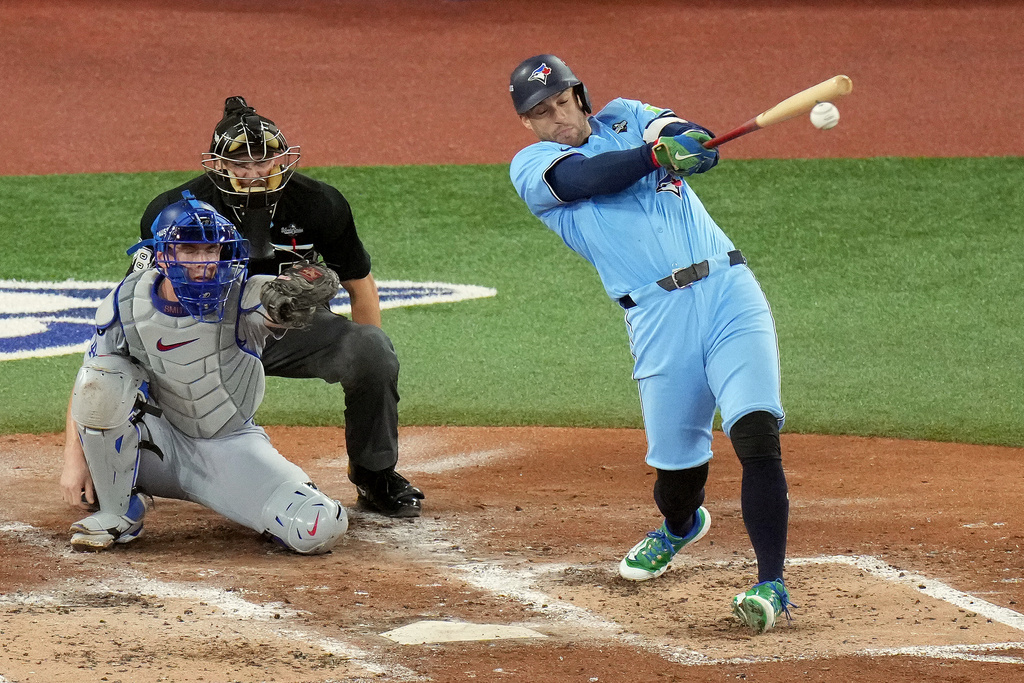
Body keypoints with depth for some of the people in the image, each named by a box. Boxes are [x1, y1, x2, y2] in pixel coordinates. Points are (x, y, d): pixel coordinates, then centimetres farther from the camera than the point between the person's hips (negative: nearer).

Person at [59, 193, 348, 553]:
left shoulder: (240, 299, -19)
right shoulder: (126, 305, -12)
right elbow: (85, 385, -4)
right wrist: (74, 460, -12)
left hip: (231, 446, -1)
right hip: (159, 441, 1)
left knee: (321, 528, -23)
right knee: (101, 380, -28)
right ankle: (119, 511, -9)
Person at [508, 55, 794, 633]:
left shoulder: (627, 118, 18)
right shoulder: (532, 167, 11)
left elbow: (702, 148, 0)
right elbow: (585, 179, -12)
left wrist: (682, 140, -23)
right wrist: (656, 155, -23)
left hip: (729, 289, 0)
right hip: (658, 318, 0)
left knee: (757, 433, -17)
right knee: (676, 463, 4)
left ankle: (772, 584, -14)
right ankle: (681, 526, 40)